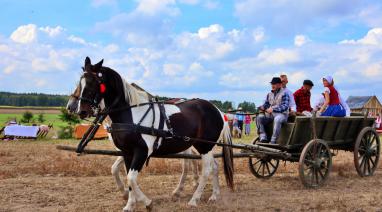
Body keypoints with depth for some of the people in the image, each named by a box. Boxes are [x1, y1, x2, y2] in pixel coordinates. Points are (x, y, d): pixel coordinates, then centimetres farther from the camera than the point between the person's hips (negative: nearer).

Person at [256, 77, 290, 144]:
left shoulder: (284, 94, -2)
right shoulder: (269, 94, 18)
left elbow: (285, 106, -14)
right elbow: (266, 104, 19)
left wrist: (273, 109, -24)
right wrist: (262, 107, -7)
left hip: (282, 114, -6)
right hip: (270, 114, 6)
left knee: (277, 119, -41)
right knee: (259, 117, -20)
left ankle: (273, 141, -38)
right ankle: (263, 138, -26)